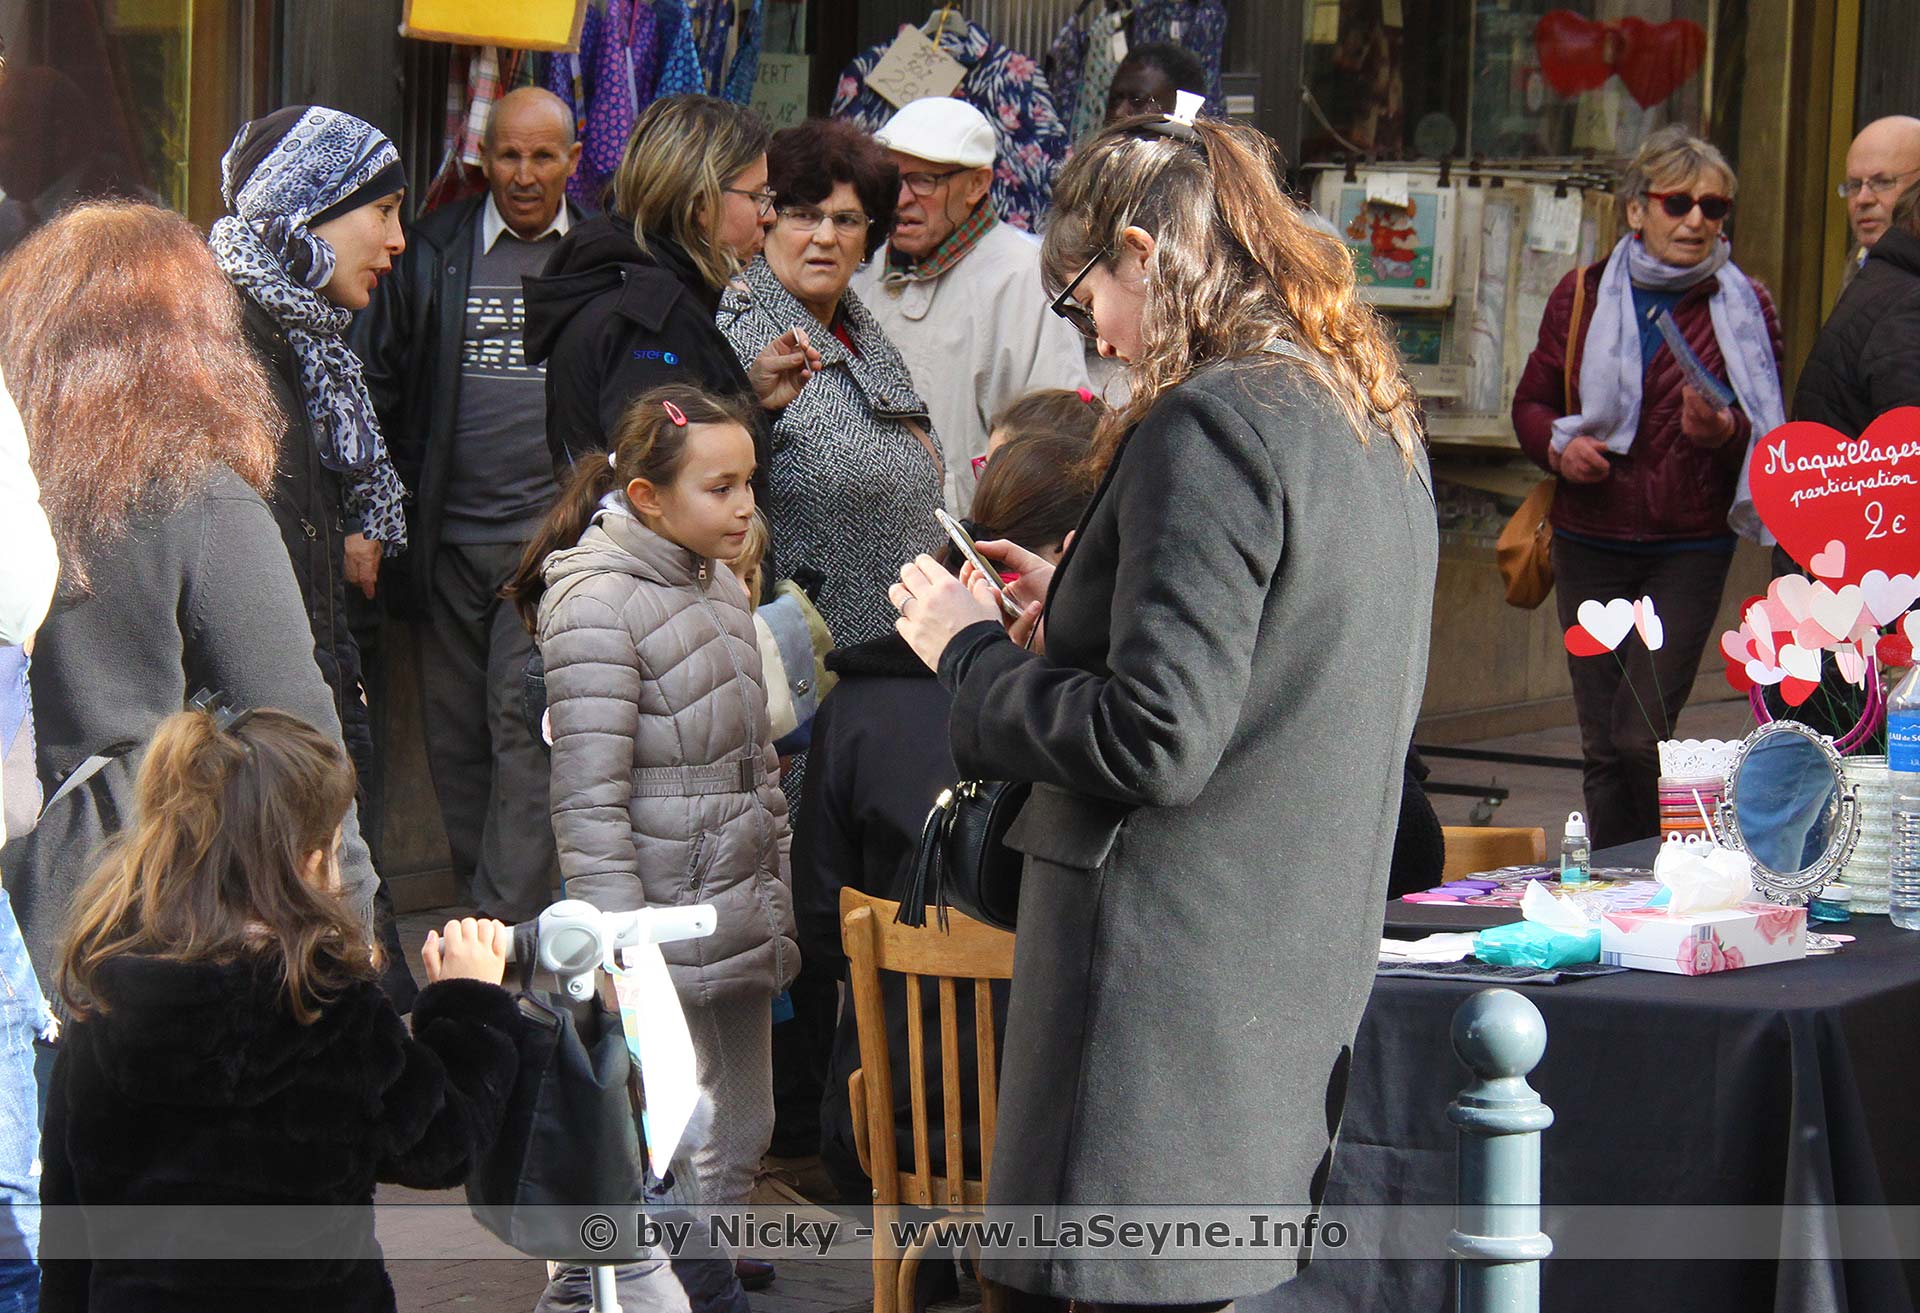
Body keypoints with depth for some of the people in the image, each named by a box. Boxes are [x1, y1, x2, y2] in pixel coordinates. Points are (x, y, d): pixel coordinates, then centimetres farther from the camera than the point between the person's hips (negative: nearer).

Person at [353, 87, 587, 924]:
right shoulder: (430, 251, 7)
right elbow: (373, 380, 10)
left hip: (553, 539, -3)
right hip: (449, 536, 3)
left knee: (523, 723, -11)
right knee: (454, 732, 8)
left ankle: (506, 926, -10)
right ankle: (480, 905, 20)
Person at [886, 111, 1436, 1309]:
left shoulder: (1207, 424, -17)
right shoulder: (1377, 423, 12)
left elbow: (1154, 740, -21)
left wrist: (974, 652, -7)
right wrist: (1080, 612, 20)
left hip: (1175, 989, -9)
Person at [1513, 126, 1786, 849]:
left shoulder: (1745, 307, 1)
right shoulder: (1583, 294, 6)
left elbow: (1769, 433, 4)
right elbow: (1531, 403, 15)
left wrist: (1724, 429, -18)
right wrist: (1560, 445, -7)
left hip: (1691, 549, -2)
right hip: (1591, 540, 3)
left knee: (1640, 738, -11)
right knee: (1602, 744, 6)